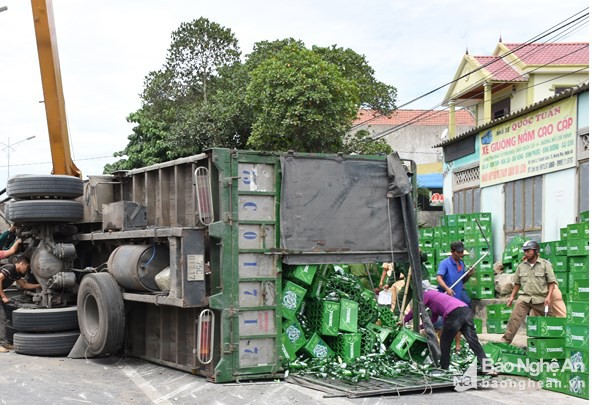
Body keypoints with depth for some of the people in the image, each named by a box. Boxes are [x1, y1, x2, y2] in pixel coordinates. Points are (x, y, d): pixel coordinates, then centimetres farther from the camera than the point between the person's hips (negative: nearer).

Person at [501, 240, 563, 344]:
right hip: (525, 297, 2)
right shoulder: (521, 266, 10)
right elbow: (517, 283, 18)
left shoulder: (545, 264, 1)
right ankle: (506, 340, -13)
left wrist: (549, 296, -11)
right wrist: (512, 296, 11)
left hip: (541, 298, -2)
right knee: (514, 318, -13)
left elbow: (552, 282, -1)